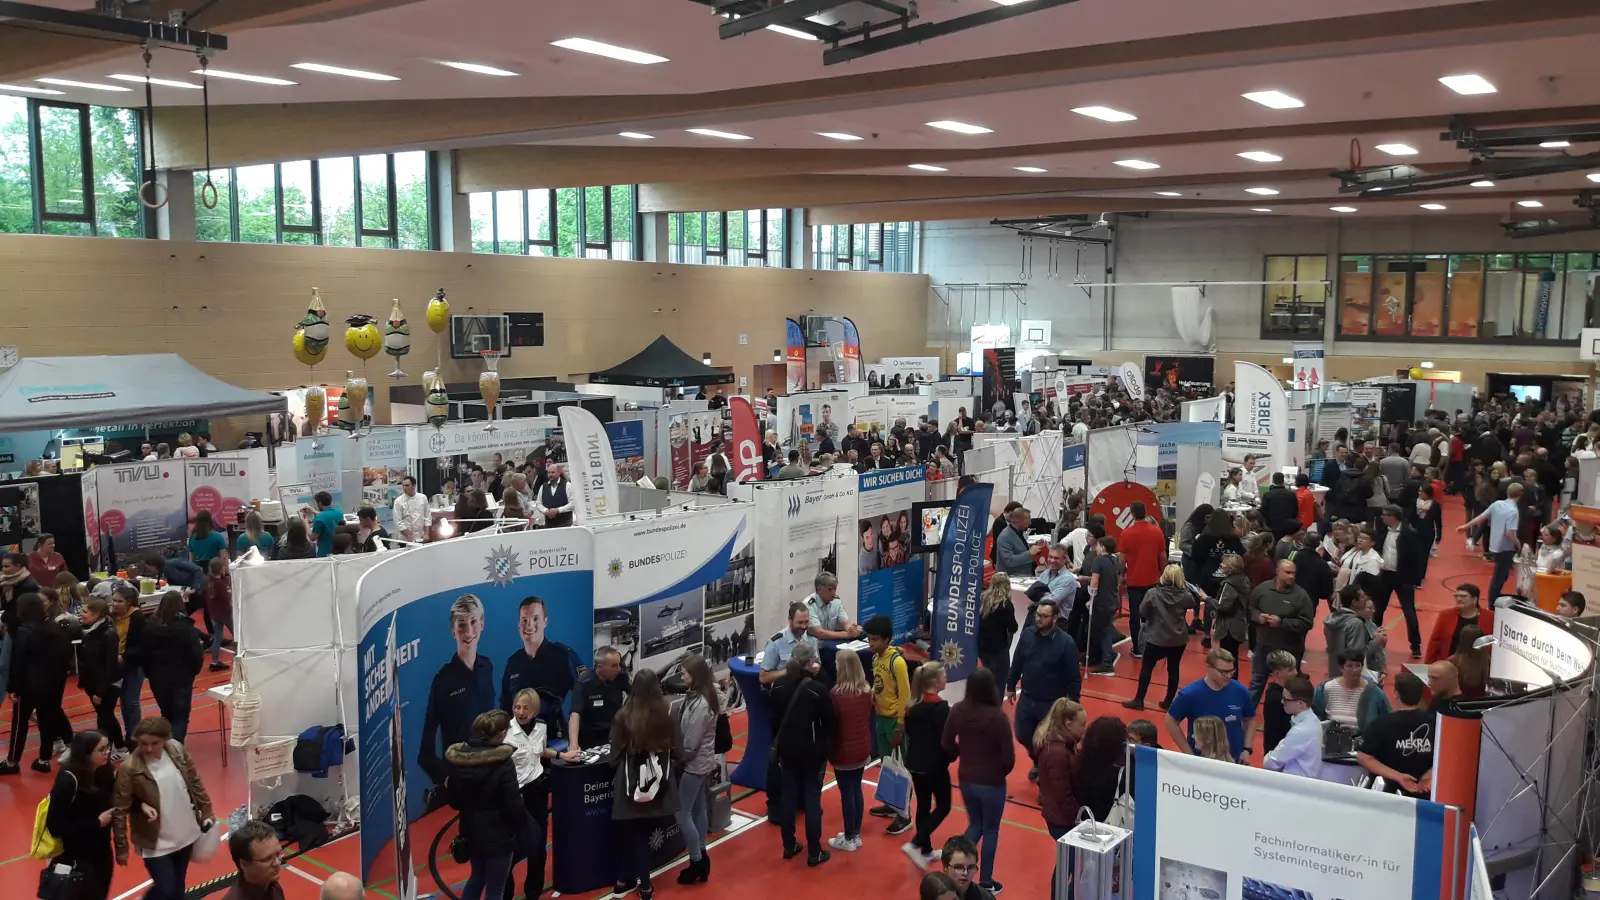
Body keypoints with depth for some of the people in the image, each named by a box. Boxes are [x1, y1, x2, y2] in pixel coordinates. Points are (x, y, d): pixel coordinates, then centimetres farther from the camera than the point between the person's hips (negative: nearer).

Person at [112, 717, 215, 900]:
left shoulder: (177, 750, -9)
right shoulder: (130, 768, -22)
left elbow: (195, 783, 4)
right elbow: (119, 810, -15)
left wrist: (206, 812, 9)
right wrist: (121, 847, -11)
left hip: (185, 834, 4)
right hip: (155, 842, -4)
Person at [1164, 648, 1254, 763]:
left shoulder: (1240, 691, -9)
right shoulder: (1190, 694, -17)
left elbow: (1249, 720, 7)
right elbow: (1171, 722, -7)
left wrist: (1246, 749, -2)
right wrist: (1189, 754, -9)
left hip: (1234, 761, 3)